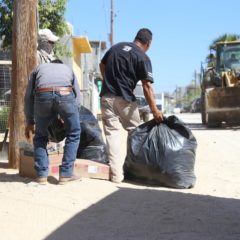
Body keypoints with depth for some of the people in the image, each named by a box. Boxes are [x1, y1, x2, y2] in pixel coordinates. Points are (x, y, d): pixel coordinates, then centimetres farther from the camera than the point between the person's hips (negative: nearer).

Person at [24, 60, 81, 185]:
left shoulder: (39, 68, 37)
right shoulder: (68, 69, 39)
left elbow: (28, 96, 27)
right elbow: (77, 96, 29)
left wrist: (29, 122, 31)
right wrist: (68, 118, 35)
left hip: (43, 96, 0)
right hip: (66, 95, 0)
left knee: (40, 137, 21)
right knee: (73, 134, 20)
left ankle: (42, 175, 15)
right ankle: (65, 174, 17)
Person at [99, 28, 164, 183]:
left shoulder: (116, 47, 10)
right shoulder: (143, 57, -5)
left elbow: (102, 65, 19)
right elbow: (147, 86, -12)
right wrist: (155, 110, -12)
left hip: (106, 96, 4)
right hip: (125, 99, -4)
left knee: (112, 133, 1)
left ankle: (116, 174, -5)